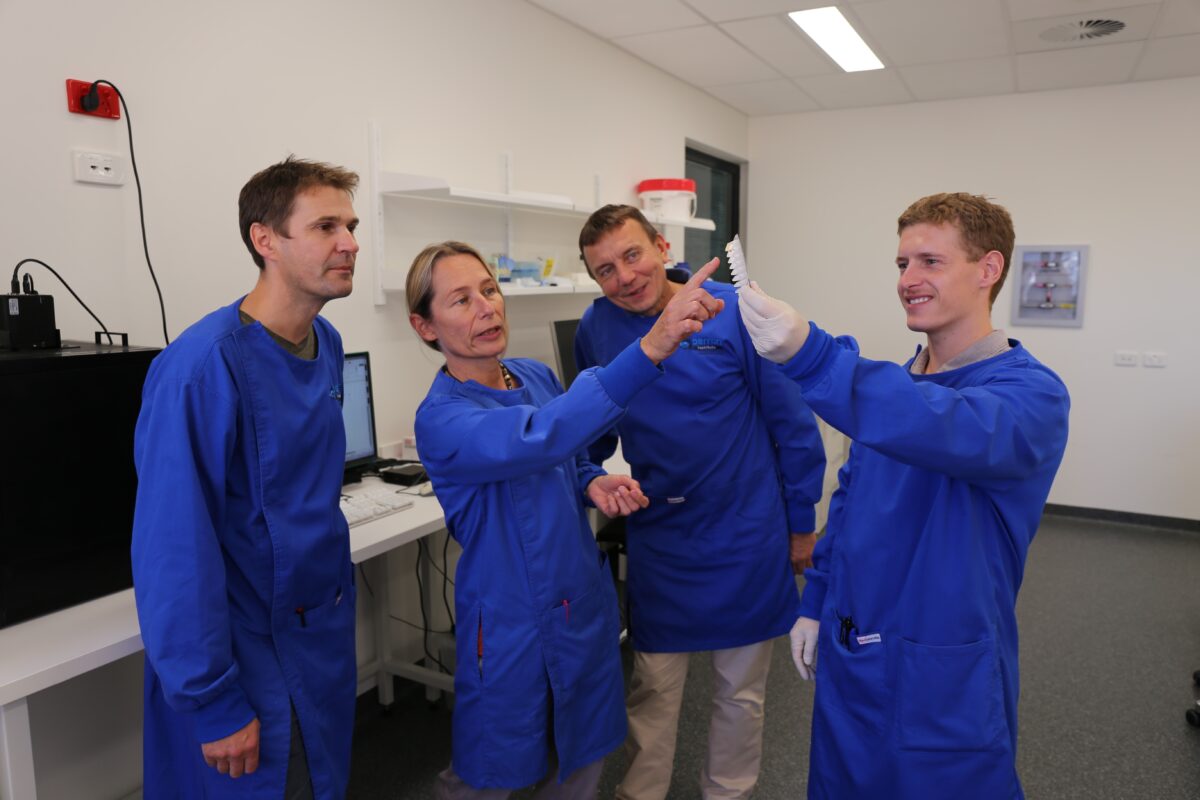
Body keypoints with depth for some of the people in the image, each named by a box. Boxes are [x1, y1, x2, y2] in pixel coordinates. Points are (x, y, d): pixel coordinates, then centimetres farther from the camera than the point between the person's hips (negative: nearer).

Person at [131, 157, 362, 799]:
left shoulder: (326, 343, -1)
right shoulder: (201, 367, -24)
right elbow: (174, 548, -23)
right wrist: (214, 704, -18)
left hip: (328, 625, 7)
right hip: (249, 648, -7)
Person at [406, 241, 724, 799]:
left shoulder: (537, 376, -2)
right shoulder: (441, 418, -23)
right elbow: (537, 439, -43)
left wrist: (594, 483, -10)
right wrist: (650, 348, -53)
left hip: (585, 601, 6)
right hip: (512, 622, -5)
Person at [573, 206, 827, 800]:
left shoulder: (736, 314, -14)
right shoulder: (596, 329, -5)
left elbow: (793, 424, -7)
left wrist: (801, 525, -2)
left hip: (744, 536, -1)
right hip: (657, 541, 2)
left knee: (740, 691, 17)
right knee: (652, 690, 14)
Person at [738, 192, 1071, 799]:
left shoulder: (1030, 392, -17)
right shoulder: (895, 383, 4)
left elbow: (960, 432, -40)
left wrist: (808, 356, -48)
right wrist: (815, 603, 10)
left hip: (943, 679, -6)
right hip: (846, 657, 6)